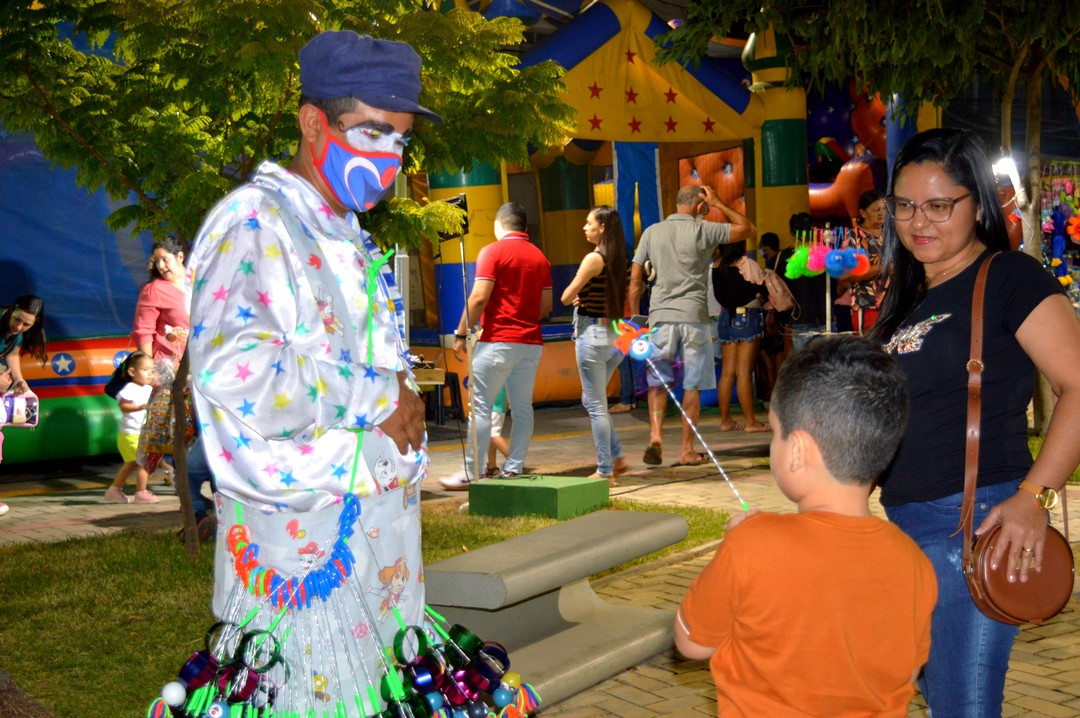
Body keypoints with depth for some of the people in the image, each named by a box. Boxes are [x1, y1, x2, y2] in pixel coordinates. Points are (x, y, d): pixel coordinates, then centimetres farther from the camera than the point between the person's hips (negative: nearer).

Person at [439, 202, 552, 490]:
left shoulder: (493, 252, -7)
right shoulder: (540, 257, 12)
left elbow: (479, 298, -14)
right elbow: (546, 306, 13)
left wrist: (461, 334, -8)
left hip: (498, 340, -6)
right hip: (531, 342, 6)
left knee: (480, 405, -3)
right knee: (522, 406, 8)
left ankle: (472, 473, -3)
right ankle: (513, 469, 10)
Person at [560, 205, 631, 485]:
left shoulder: (594, 258, -15)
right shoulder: (617, 259, 9)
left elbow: (566, 297, -13)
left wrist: (575, 299, 10)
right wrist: (584, 298, 4)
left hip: (592, 333, -8)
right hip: (612, 333, 8)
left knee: (595, 405, -1)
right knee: (592, 400, 20)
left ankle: (605, 471, 4)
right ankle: (617, 458, 20)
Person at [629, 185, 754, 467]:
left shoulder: (652, 232, 7)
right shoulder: (703, 230, -1)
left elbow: (635, 280, 7)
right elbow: (748, 228, 8)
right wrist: (719, 203, 11)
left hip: (660, 316, 2)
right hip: (693, 316, -2)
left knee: (658, 380, 13)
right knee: (693, 385, 7)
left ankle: (655, 434, -8)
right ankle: (687, 449, 9)